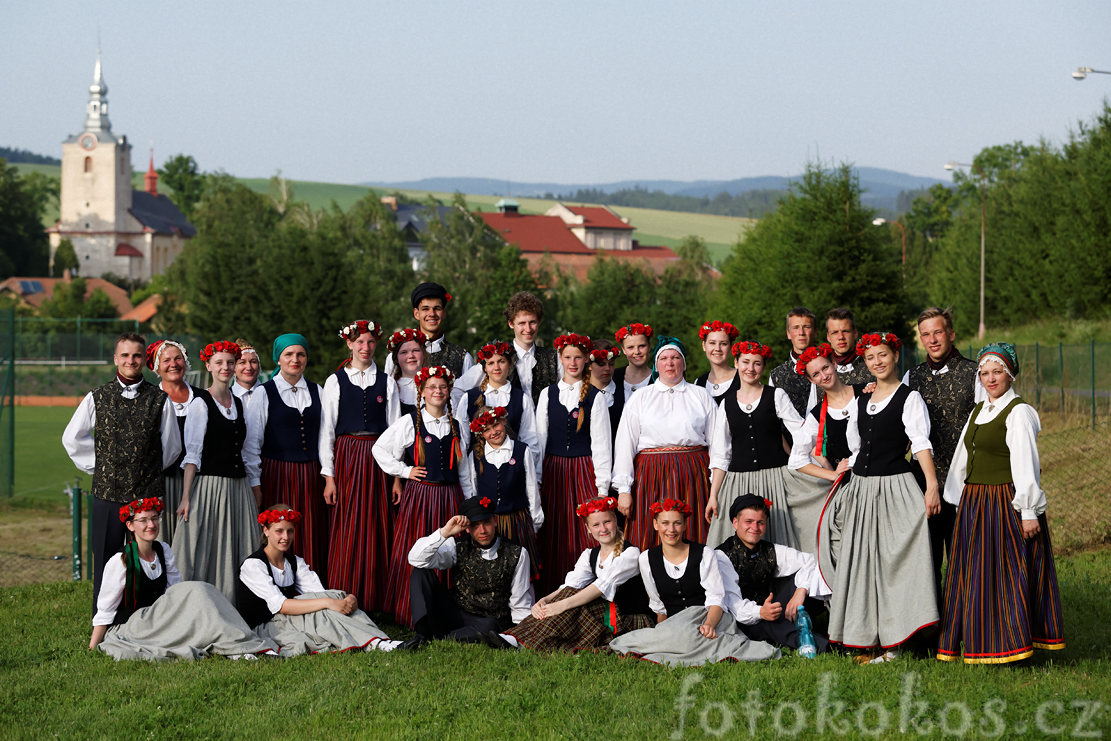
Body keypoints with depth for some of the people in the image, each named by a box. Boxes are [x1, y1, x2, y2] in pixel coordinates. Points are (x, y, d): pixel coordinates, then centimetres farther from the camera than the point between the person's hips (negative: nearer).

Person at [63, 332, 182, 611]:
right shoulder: (97, 398, 4)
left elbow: (172, 446, 12)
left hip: (148, 494, -1)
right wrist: (99, 466, 12)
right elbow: (72, 438, 15)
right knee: (105, 566, 4)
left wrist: (151, 472, 11)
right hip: (107, 494, 1)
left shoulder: (160, 399, 2)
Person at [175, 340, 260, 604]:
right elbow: (192, 453, -8)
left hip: (238, 488, 6)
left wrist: (253, 493, 14)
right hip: (209, 486, -6)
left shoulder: (238, 403, 14)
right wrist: (186, 497, -14)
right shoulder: (201, 403, -4)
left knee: (236, 556, 5)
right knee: (207, 554, -5)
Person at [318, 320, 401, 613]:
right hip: (346, 458, -1)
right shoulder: (335, 381, 4)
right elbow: (326, 430, 2)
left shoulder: (386, 382, 9)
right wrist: (329, 475, -4)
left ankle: (375, 602, 7)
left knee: (377, 528, 1)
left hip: (378, 459, 2)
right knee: (347, 530, -4)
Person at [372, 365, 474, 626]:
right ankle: (413, 614, 3)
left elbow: (465, 473, 15)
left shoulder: (459, 428, 10)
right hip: (418, 496, -3)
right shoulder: (409, 424, 1)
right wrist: (404, 470, 0)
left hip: (450, 498, 3)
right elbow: (380, 449, 5)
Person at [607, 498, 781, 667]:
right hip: (674, 622, 4)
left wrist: (709, 624, -27)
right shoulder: (647, 559, 8)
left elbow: (716, 600, -8)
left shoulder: (705, 555, -1)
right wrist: (661, 633, 9)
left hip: (705, 616, -4)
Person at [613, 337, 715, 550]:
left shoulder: (701, 396, 12)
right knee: (651, 544, -6)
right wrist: (623, 489, -3)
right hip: (651, 476, 0)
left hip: (693, 476, 0)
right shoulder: (640, 398, 10)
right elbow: (625, 444, 5)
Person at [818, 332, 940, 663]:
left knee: (892, 561, -5)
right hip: (861, 487, 7)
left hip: (894, 487, -7)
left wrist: (932, 485, -25)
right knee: (860, 562, 6)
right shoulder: (862, 401, 14)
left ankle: (890, 640, -2)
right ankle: (868, 640, 11)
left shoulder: (909, 399, -5)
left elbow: (921, 443, -16)